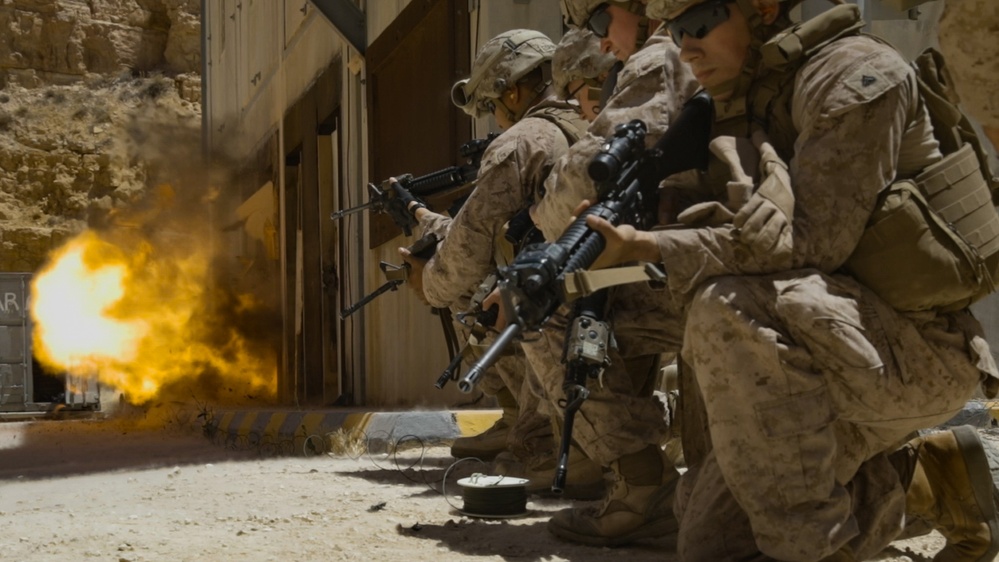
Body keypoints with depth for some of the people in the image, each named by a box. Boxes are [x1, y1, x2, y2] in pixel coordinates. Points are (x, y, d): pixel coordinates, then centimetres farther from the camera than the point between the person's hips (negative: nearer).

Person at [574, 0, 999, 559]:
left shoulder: (852, 73, -15)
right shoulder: (738, 109, 10)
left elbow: (812, 240, -24)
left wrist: (648, 247, -28)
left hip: (920, 347, -8)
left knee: (732, 308, -33)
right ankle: (925, 481, 17)